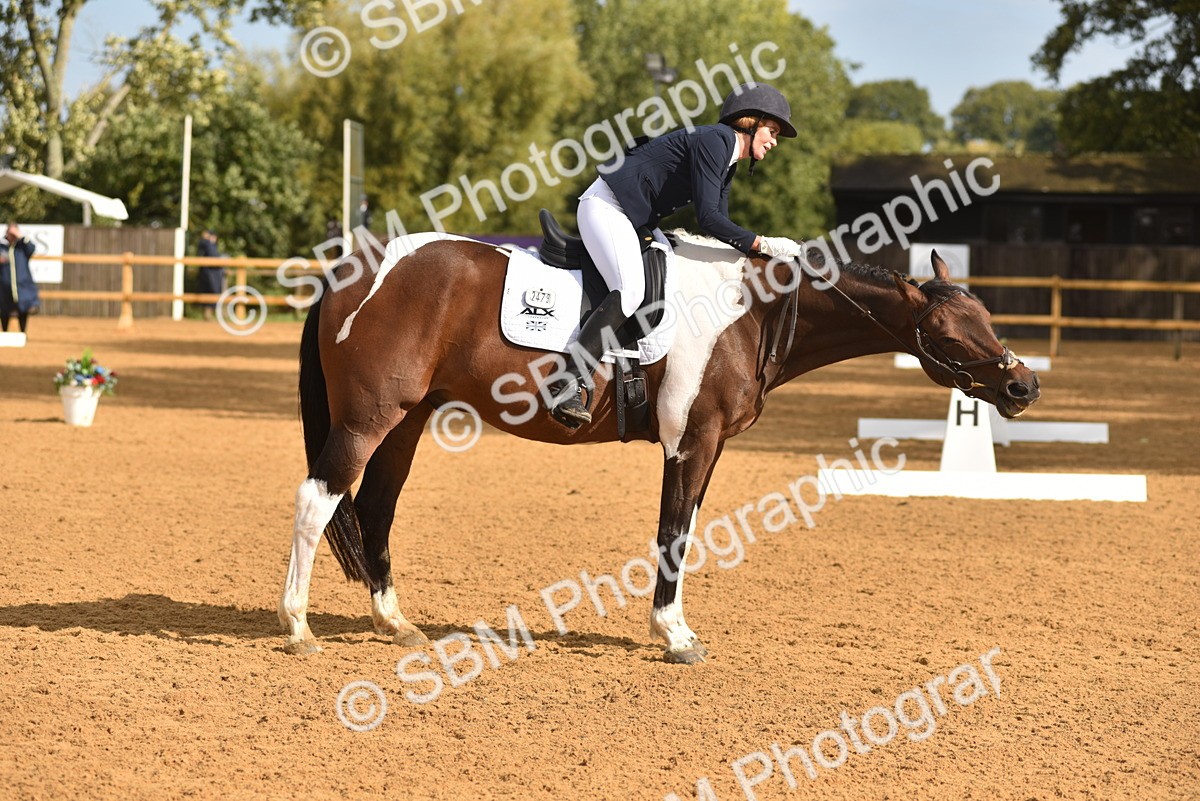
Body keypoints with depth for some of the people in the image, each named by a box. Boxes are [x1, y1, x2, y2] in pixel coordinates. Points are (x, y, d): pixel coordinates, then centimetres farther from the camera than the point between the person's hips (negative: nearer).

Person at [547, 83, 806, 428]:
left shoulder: (727, 162, 17)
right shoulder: (714, 141, -15)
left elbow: (720, 226, 16)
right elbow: (708, 218, -21)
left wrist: (764, 249, 8)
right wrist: (763, 244, -19)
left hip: (633, 219, 12)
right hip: (606, 206, -12)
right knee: (630, 292, -28)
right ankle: (567, 385, -36)